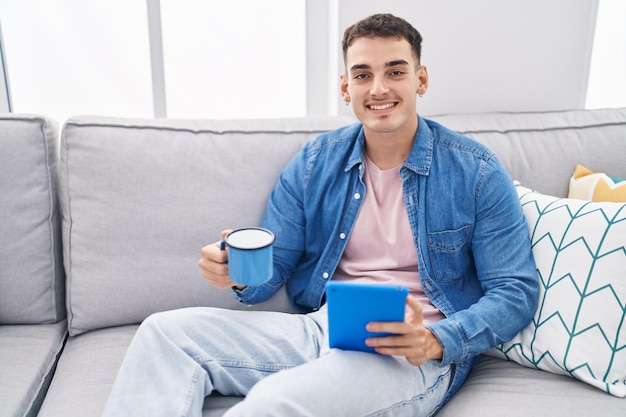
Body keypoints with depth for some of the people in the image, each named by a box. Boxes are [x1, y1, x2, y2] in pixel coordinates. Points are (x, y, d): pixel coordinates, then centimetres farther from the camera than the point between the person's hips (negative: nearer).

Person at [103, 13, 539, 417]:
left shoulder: (477, 172, -3)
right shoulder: (314, 163, 8)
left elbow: (516, 291, -3)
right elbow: (273, 266, 10)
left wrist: (437, 340, -21)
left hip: (411, 354, -4)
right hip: (319, 328, 5)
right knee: (164, 331, -13)